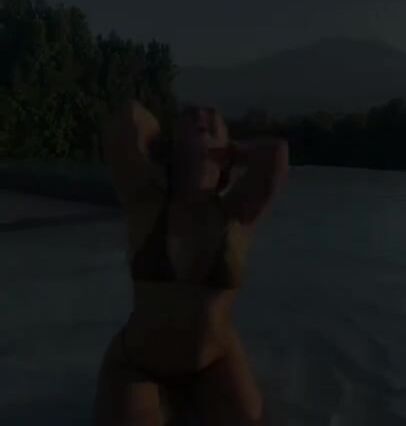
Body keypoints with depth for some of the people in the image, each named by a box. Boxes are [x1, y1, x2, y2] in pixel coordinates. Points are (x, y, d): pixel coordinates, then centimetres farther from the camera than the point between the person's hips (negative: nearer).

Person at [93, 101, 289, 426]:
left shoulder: (238, 216, -13)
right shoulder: (147, 204, -16)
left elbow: (277, 150, -22)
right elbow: (128, 117, -25)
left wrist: (220, 153, -7)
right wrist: (172, 157, -7)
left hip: (216, 364, 2)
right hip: (137, 367, -1)